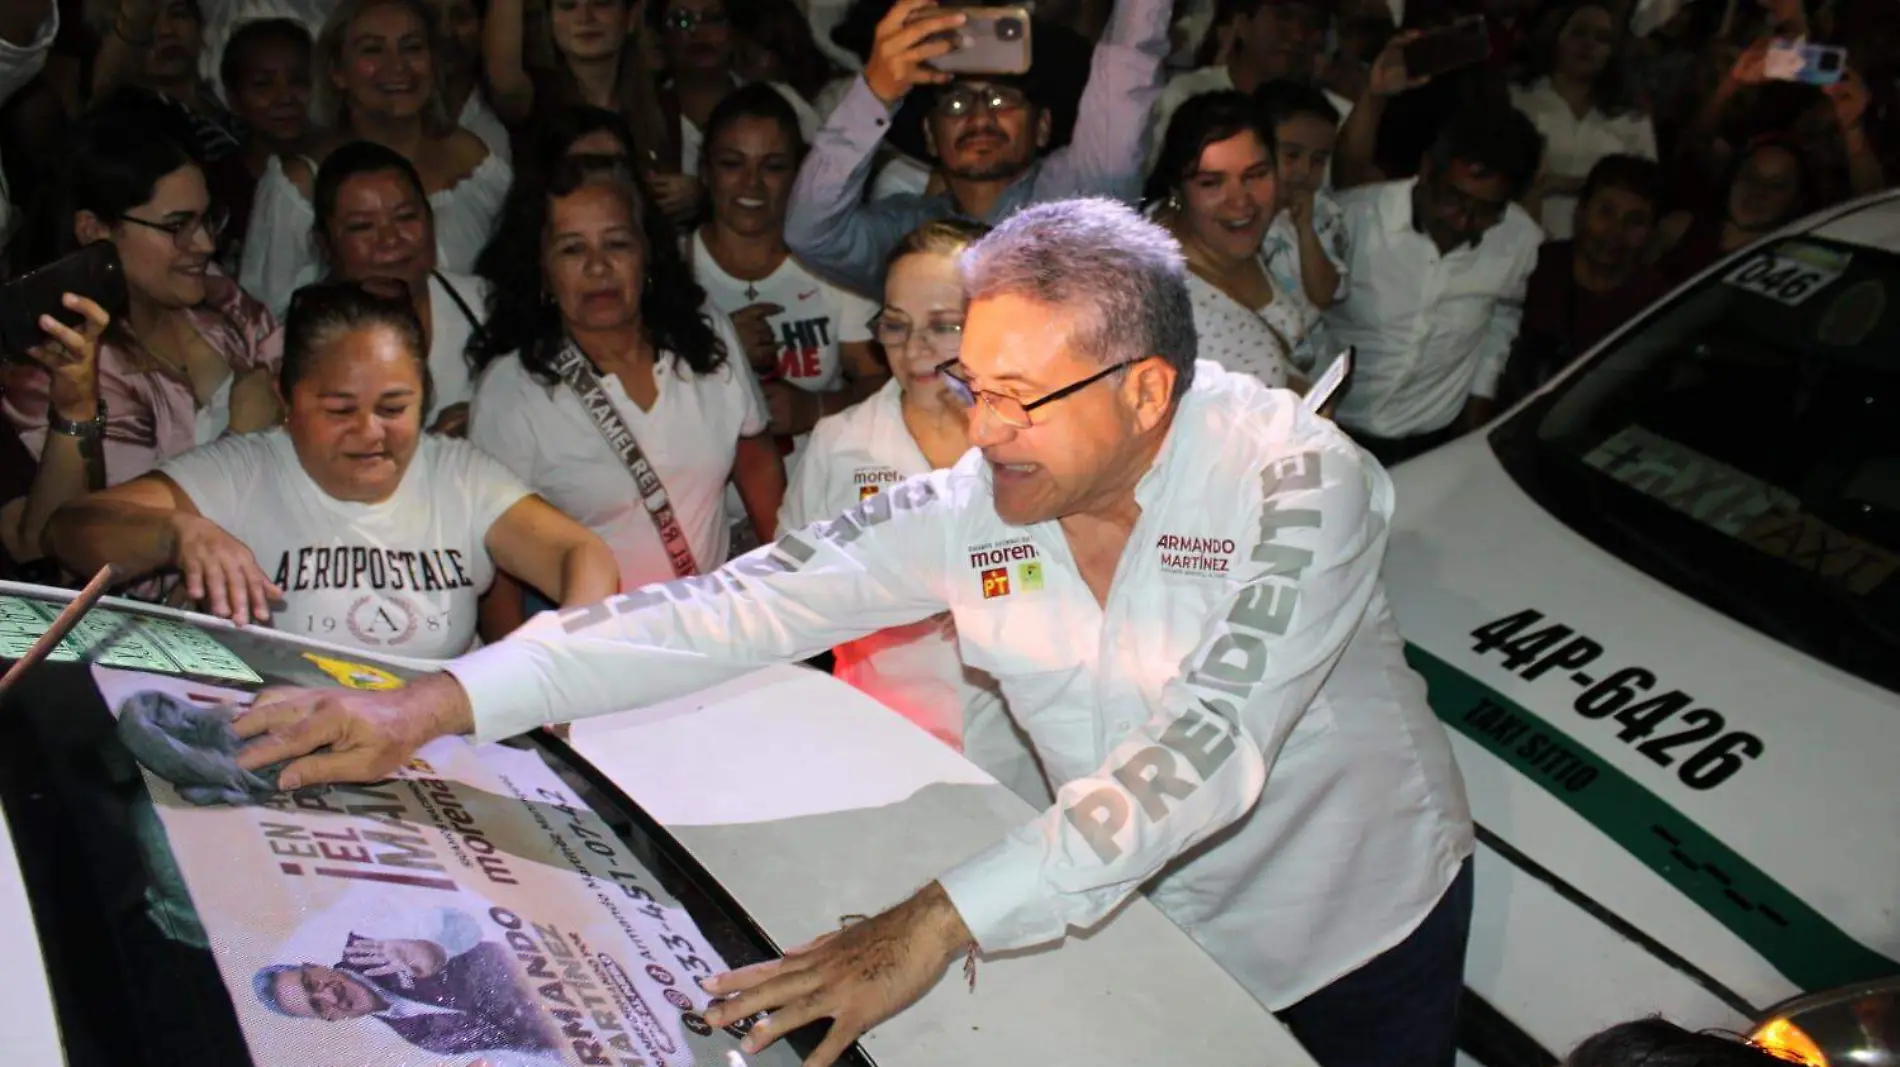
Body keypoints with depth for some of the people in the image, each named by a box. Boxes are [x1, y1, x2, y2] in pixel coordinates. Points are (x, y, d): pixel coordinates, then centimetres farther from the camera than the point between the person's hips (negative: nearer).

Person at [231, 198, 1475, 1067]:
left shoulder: (1299, 482, -27)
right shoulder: (975, 504, -16)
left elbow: (1204, 750, -38)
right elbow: (738, 608, -21)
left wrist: (938, 922, -47)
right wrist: (431, 705, -28)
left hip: (1360, 929, -2)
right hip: (1132, 920, 3)